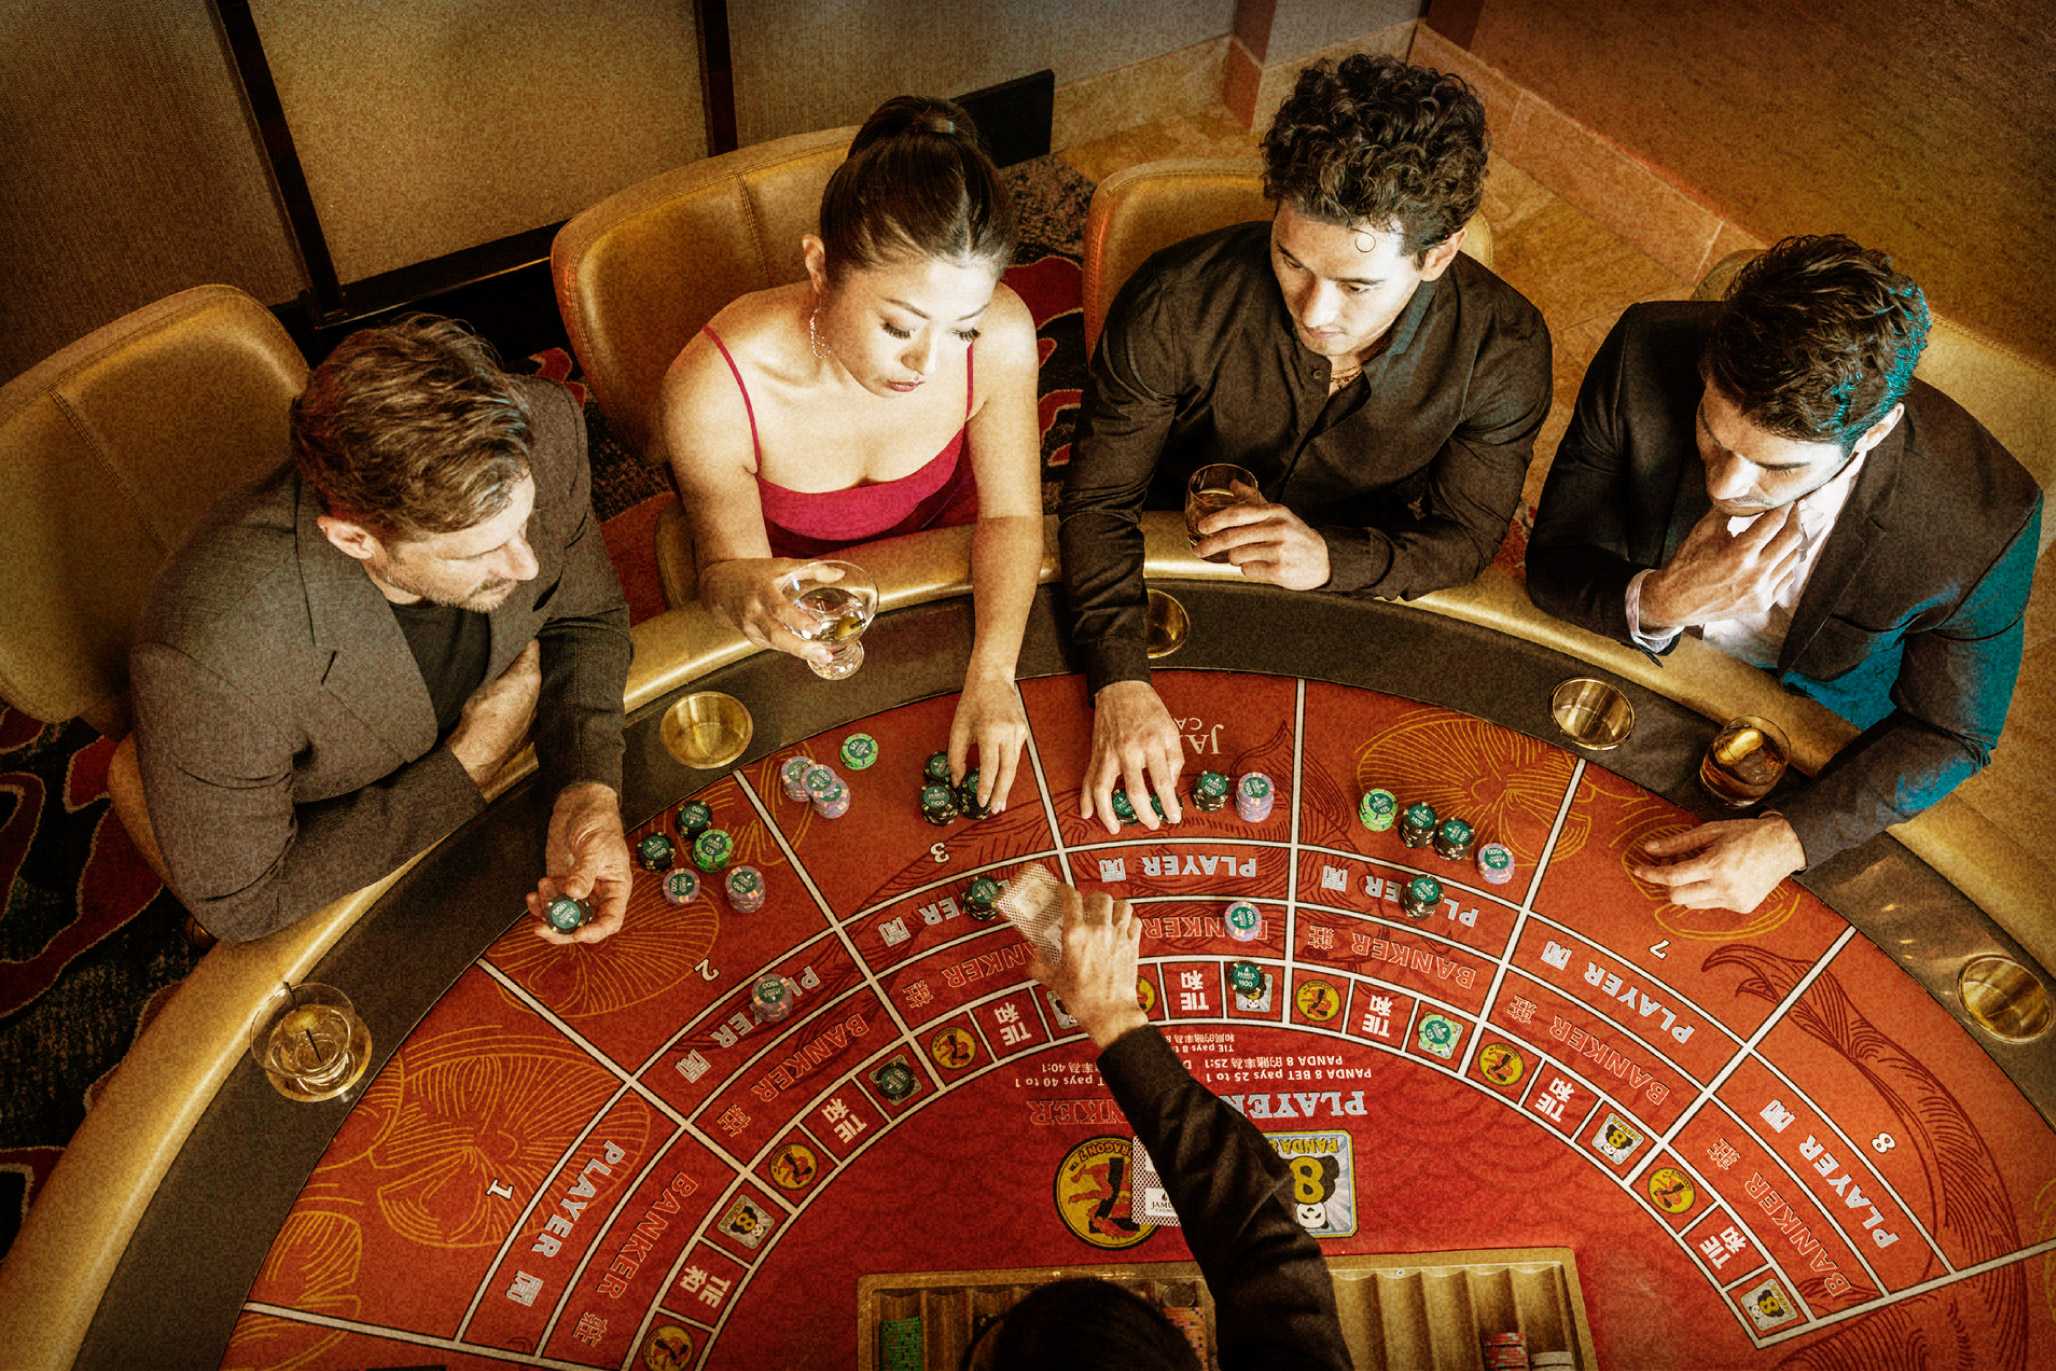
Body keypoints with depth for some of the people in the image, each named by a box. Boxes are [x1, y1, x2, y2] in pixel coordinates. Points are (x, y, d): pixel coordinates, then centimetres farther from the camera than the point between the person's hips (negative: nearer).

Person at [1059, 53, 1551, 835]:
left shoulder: (1502, 354, -22)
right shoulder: (1175, 306, -27)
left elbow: (1464, 537, -9)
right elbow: (1098, 498, -19)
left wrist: (1334, 558, -31)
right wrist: (1122, 683, -34)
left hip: (1357, 599, 1)